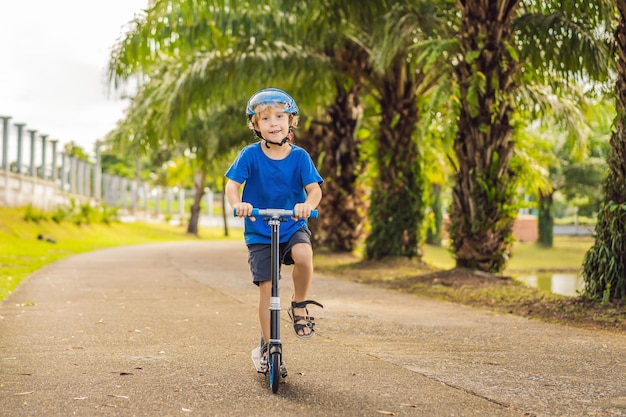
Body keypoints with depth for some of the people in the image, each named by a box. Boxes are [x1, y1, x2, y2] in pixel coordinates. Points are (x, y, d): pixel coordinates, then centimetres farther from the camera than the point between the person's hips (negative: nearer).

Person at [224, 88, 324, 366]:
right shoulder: (250, 155, -7)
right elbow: (232, 184, -12)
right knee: (266, 288, -5)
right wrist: (237, 203, -34)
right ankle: (268, 346, 11)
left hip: (293, 227, 0)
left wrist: (308, 204, -34)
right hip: (259, 231, 0)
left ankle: (299, 305, -6)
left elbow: (315, 188, -11)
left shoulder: (299, 156, -4)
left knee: (303, 255, -32)